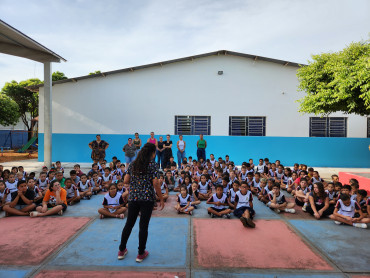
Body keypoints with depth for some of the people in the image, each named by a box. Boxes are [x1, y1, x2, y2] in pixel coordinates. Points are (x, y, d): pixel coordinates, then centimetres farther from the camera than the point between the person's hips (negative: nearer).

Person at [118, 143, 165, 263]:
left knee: (129, 224, 16)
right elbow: (155, 183, -13)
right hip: (147, 198, -4)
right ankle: (141, 254, 16)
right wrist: (161, 199, -6)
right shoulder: (153, 165, -8)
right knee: (143, 226, 5)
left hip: (133, 197, 4)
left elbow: (125, 181, 6)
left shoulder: (133, 164, 6)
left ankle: (122, 251, 28)